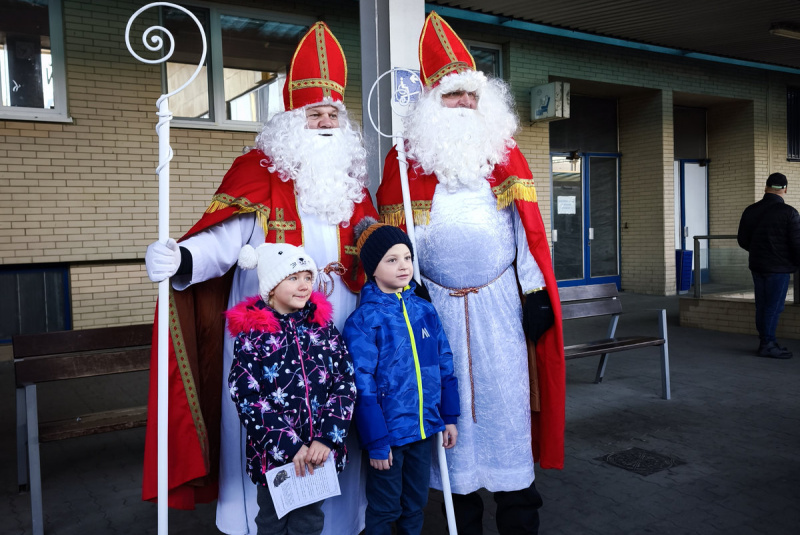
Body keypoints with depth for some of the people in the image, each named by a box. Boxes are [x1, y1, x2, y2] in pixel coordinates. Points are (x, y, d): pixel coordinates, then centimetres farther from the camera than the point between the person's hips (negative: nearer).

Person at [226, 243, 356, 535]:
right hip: (273, 454, -2)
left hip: (319, 453, 2)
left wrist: (327, 438, -15)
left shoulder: (322, 325, 0)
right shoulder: (252, 332, -8)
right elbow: (247, 398, -14)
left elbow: (345, 384, -4)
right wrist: (289, 446, -18)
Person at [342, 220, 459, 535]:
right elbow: (363, 387, -14)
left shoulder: (425, 311, 3)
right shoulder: (363, 321, -13)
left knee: (416, 504, 20)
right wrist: (376, 442, -14)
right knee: (384, 510, 12)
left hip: (424, 427, 5)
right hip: (388, 431, -5)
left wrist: (449, 417, 7)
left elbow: (445, 368, 8)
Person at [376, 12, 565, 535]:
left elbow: (528, 227, 5)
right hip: (438, 307, 0)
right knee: (452, 403, 7)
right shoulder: (405, 161, 4)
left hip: (499, 302, 1)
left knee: (506, 400, 3)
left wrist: (536, 292, 1)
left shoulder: (506, 153, 7)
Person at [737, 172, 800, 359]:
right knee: (774, 306, 0)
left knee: (762, 305, 12)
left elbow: (742, 240, 11)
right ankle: (768, 345, 3)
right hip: (779, 267, -5)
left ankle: (764, 341, 19)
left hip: (757, 265, 6)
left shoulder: (750, 211, 4)